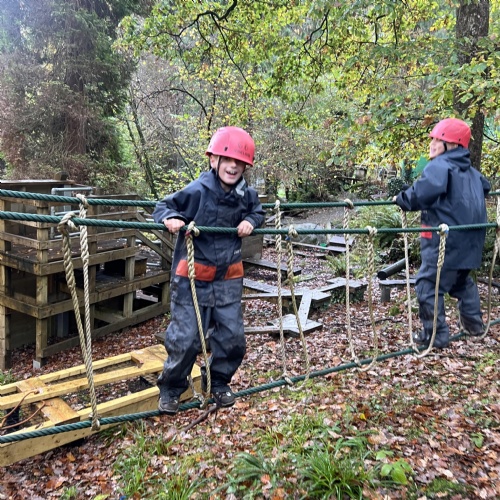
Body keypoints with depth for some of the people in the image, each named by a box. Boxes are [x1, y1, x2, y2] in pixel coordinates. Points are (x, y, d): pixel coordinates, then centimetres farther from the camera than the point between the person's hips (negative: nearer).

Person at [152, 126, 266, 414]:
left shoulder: (247, 194, -2)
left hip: (228, 279, 4)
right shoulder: (197, 191, -15)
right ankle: (171, 389, 25)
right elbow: (164, 206, -5)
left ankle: (219, 383, 33)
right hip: (192, 278, -4)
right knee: (185, 338, 0)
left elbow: (258, 211, 19)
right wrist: (170, 218, -28)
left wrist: (251, 221, -4)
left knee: (233, 336, 7)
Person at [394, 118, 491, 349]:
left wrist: (401, 199, -12)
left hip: (446, 239, -9)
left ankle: (435, 335, 0)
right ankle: (473, 323, 36)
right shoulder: (470, 170, 16)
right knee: (462, 280, 27)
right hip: (469, 239, 10)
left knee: (428, 284, -3)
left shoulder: (439, 166, -13)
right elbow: (485, 187, 36)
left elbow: (421, 194, -30)